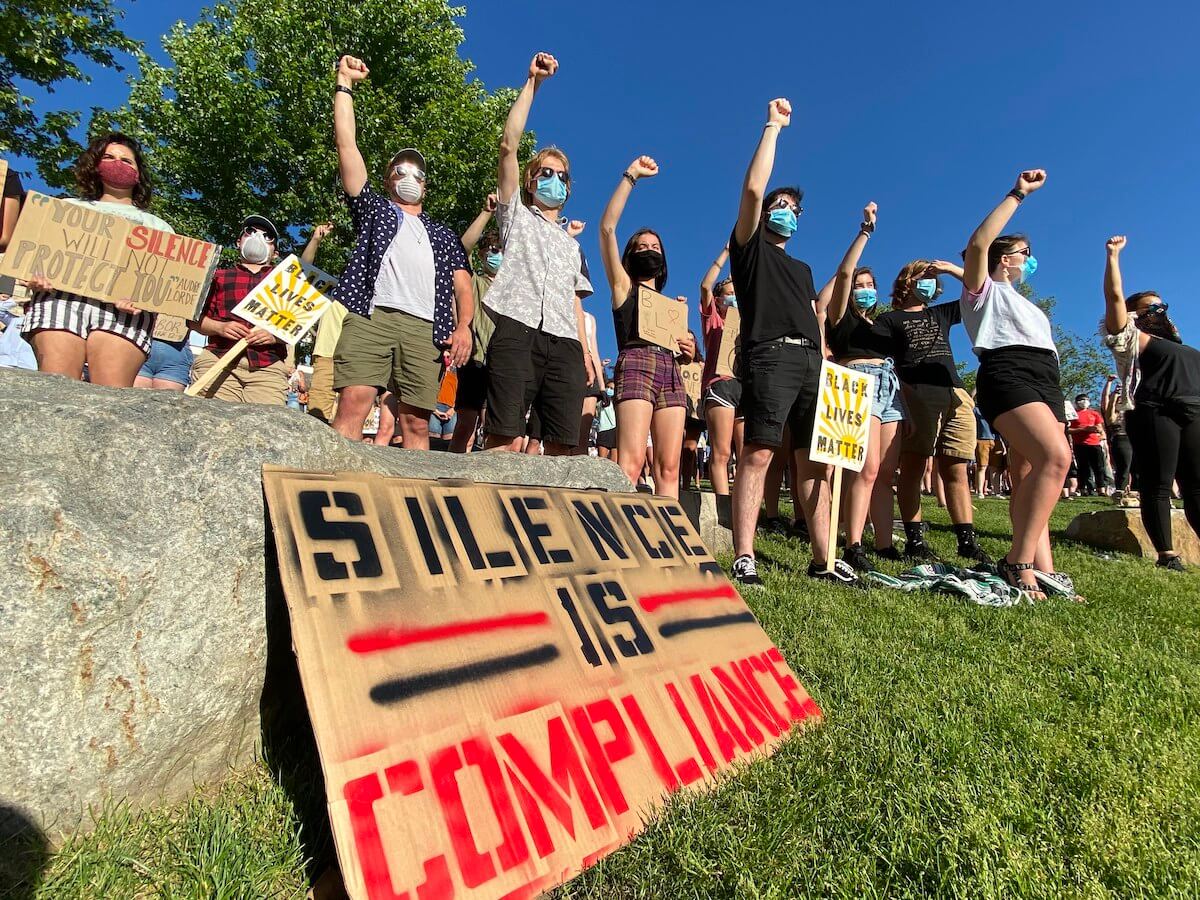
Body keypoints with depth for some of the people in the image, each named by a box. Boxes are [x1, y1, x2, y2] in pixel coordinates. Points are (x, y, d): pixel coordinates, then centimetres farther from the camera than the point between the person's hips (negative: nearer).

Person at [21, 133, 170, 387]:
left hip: (125, 305, -1)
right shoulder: (69, 206, 35)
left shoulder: (157, 226, 31)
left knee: (113, 397, -25)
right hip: (60, 294, 2)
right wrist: (33, 276, -1)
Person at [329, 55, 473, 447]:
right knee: (353, 404, -18)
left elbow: (463, 287, 17)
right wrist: (344, 84, 23)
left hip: (425, 328, 2)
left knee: (416, 422, -7)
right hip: (371, 317, -1)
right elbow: (346, 144, 21)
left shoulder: (444, 235, 31)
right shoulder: (374, 209, 28)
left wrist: (463, 326, -2)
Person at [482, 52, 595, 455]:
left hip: (564, 341, 4)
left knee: (560, 447, -6)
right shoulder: (516, 215, 22)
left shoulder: (571, 244, 34)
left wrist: (585, 349, 12)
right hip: (517, 330, -4)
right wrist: (532, 83, 9)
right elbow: (508, 146, 10)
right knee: (506, 441, -17)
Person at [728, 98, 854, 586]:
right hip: (770, 355, -7)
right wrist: (773, 126, 8)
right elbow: (752, 188, 0)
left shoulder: (802, 268, 33)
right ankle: (743, 559, -19)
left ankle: (823, 559, 4)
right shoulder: (751, 247, 15)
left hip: (811, 361, 7)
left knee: (815, 459, 1)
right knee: (758, 453, -18)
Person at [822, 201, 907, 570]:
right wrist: (866, 230, -3)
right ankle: (853, 547, -20)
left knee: (886, 473, 1)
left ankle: (884, 544, 4)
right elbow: (844, 272, -4)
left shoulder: (881, 325, 29)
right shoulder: (841, 316, 10)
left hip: (890, 387, 7)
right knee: (867, 468, -19)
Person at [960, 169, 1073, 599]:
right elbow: (978, 244, -8)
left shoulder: (1023, 303, 36)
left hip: (1046, 381, 8)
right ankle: (1019, 562, -27)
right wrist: (1018, 194, -4)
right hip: (1008, 374, -8)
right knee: (1056, 457, -27)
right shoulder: (984, 290, 11)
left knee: (1028, 477, -1)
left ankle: (1043, 571, -6)